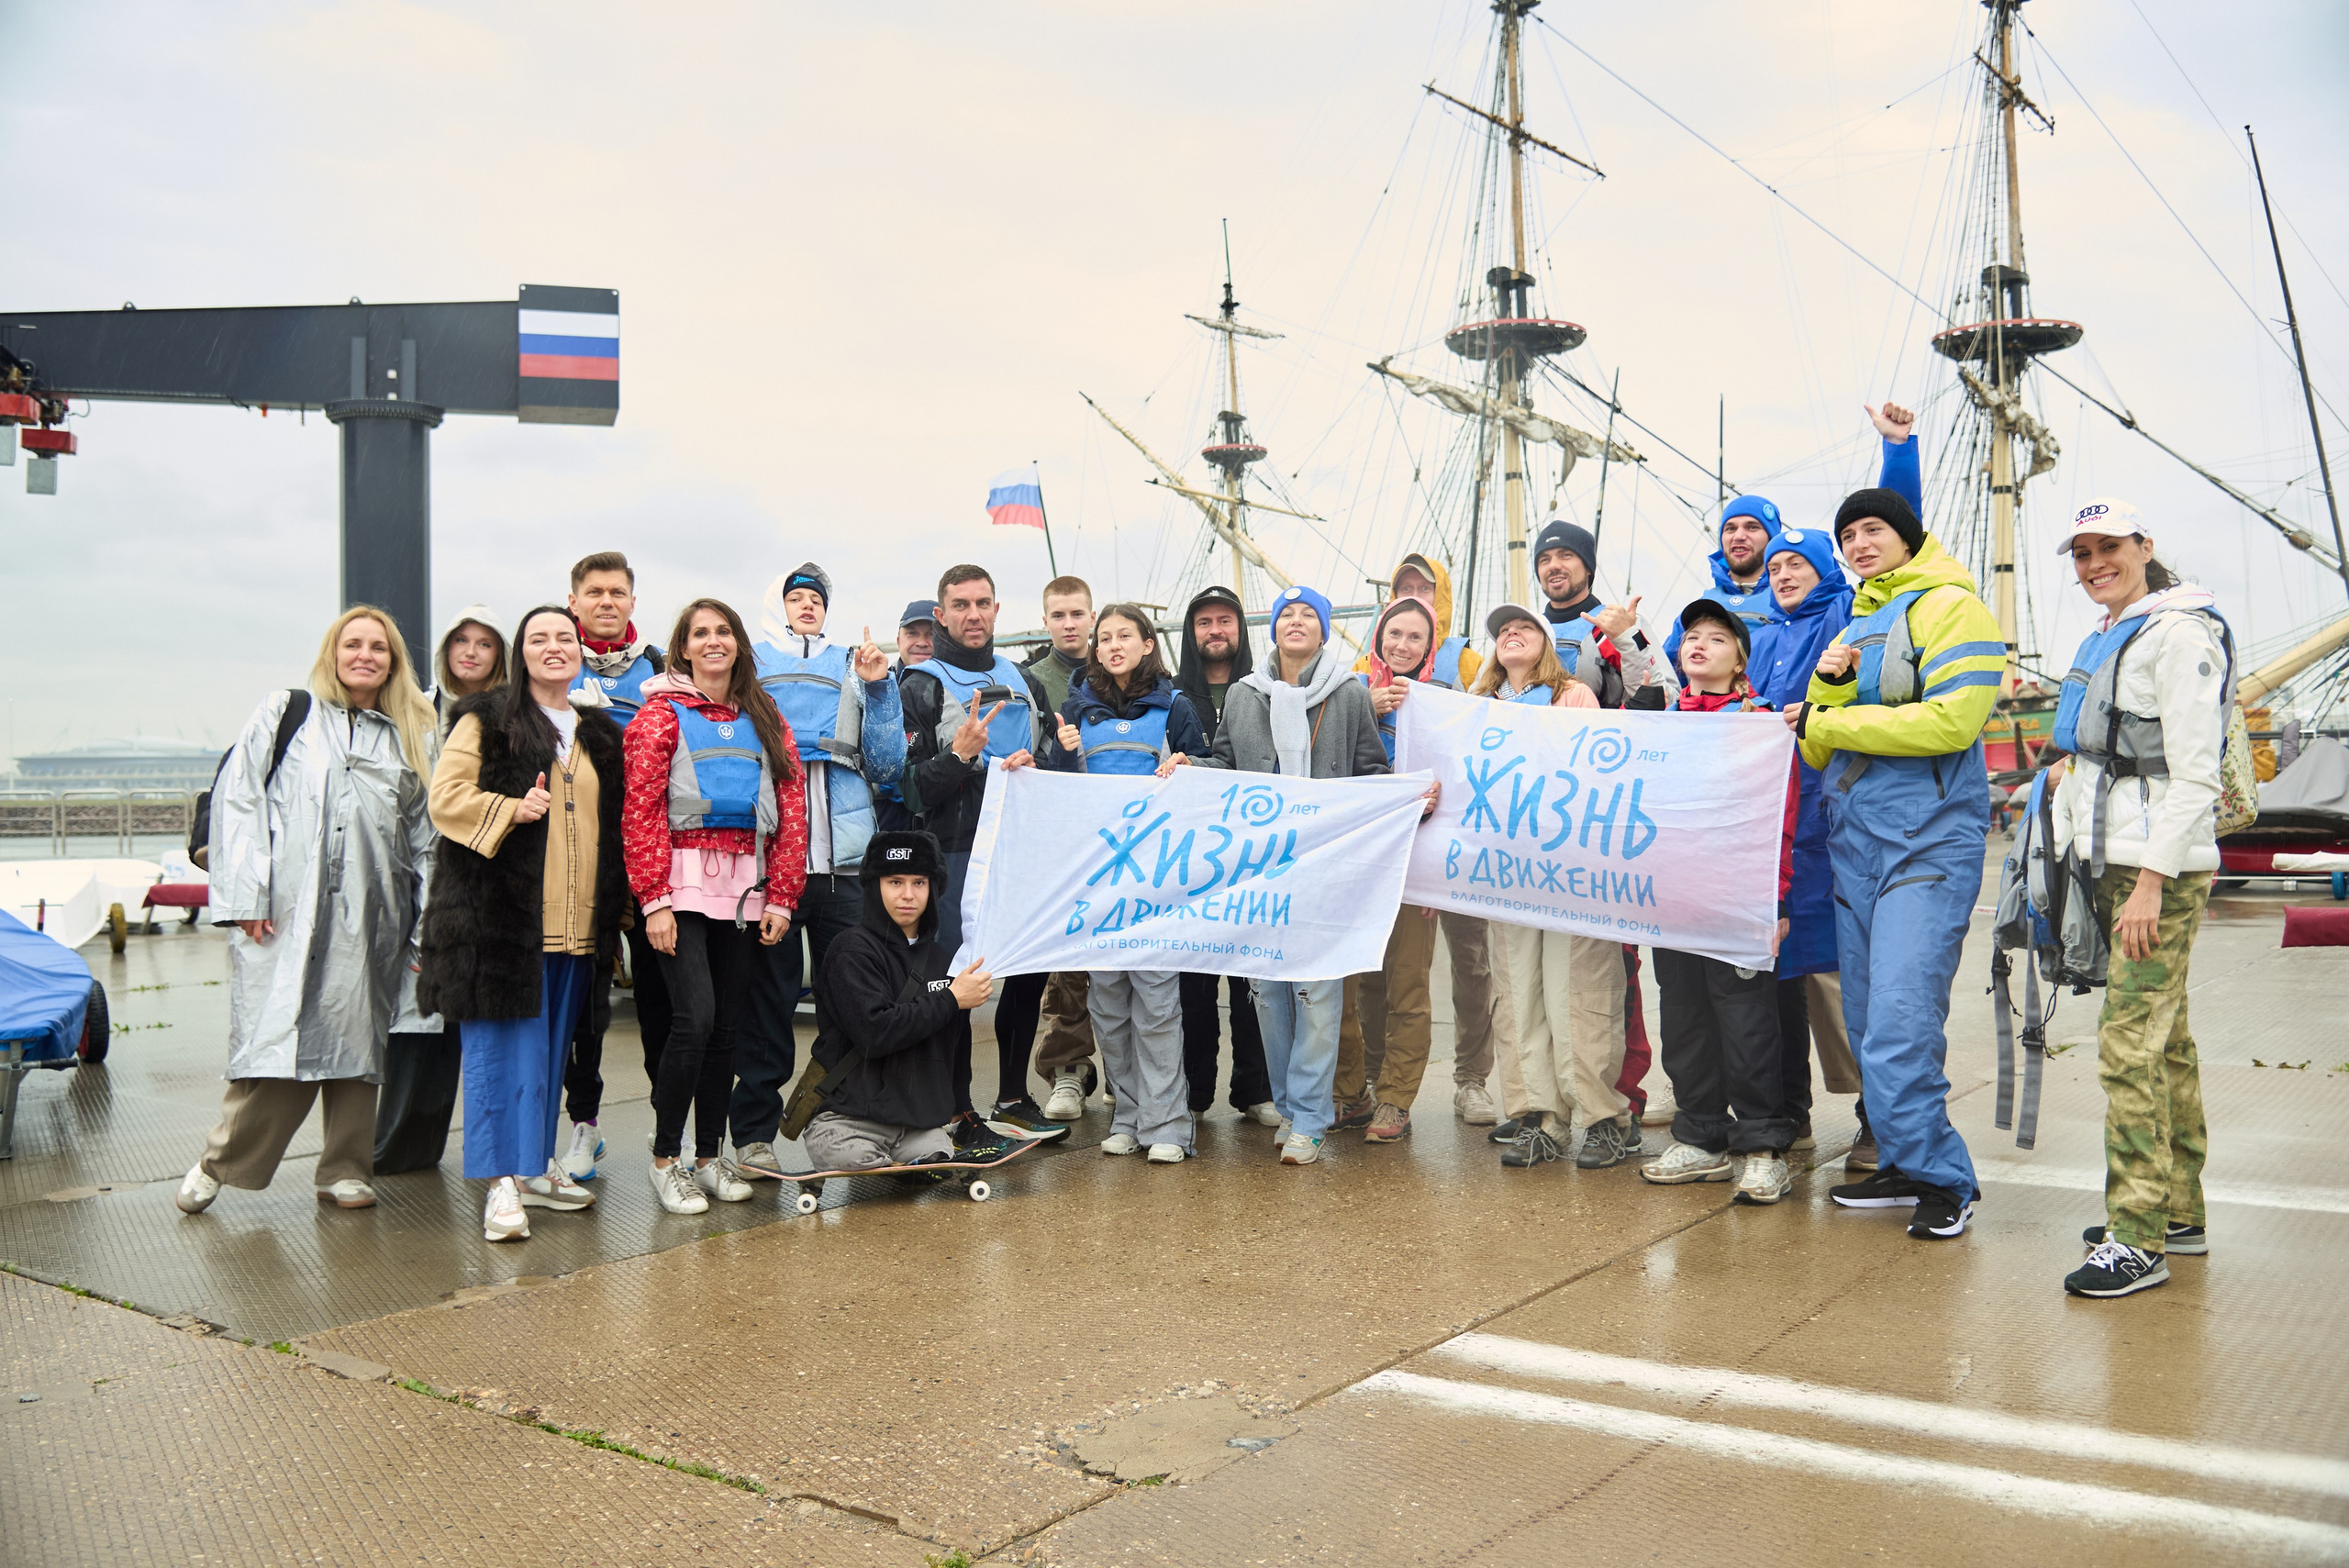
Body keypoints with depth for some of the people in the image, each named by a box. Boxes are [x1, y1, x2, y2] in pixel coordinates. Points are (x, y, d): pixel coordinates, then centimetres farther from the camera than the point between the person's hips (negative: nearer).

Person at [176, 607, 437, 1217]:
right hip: (284, 913, -2)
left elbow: (425, 838, 14)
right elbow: (237, 800, 3)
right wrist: (247, 895, -7)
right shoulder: (286, 713, 9)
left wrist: (425, 930, 7)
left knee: (355, 1039, 4)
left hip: (368, 916, 2)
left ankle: (345, 1171, 15)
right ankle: (219, 1162, 12)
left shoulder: (412, 737, 15)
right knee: (275, 1034, -6)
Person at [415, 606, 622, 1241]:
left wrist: (611, 912, 18)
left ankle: (536, 1165, 23)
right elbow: (447, 797, -7)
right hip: (502, 915, -6)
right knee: (504, 1045, -6)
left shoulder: (599, 734, 18)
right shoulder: (486, 721, 1)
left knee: (552, 1046, 12)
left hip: (575, 923, 6)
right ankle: (503, 1182, -3)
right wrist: (513, 809, -22)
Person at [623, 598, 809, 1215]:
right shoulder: (661, 713, 1)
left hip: (743, 889, 4)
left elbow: (792, 810, 11)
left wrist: (780, 897, 3)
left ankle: (710, 1156, 19)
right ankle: (664, 1158, 2)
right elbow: (641, 812, -6)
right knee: (695, 1018, -14)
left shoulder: (766, 719, 14)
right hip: (683, 883, -4)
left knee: (728, 1025, 7)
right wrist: (654, 900, -13)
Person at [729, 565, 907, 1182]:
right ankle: (754, 1131, 8)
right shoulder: (748, 662, 14)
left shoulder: (853, 667, 19)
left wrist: (878, 688, 3)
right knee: (767, 996, 0)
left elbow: (886, 768, 13)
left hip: (844, 855, 2)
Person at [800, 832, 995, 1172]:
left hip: (921, 1121, 6)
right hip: (850, 1117, -5)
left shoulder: (938, 956, 17)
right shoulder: (854, 951, -6)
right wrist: (951, 999, -13)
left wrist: (951, 1108, 16)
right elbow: (874, 1033, -18)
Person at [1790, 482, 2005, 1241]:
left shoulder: (1947, 606, -3)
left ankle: (1942, 1178, -2)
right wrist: (1827, 688, -5)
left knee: (1902, 1020, -14)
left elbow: (1950, 722, -17)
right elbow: (1819, 752, 16)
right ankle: (1907, 1164, 21)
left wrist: (1824, 722, -11)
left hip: (1928, 843, -8)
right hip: (1854, 839, 8)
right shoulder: (1855, 626, 20)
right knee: (1870, 1024, 10)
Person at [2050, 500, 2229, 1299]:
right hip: (2112, 860, 9)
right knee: (2165, 1040, 13)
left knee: (2129, 1044, -12)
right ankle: (2181, 1212, 21)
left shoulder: (2179, 633, -10)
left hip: (2164, 868, -9)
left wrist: (2152, 881, -19)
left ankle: (2139, 1237, -8)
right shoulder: (2104, 640, 18)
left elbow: (2194, 772, -16)